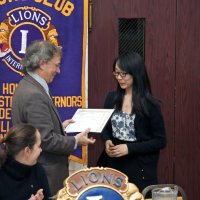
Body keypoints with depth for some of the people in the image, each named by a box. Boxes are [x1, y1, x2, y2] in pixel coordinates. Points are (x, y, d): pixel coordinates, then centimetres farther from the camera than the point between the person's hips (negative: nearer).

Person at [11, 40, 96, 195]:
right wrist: (75, 141, -13)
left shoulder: (27, 86, 7)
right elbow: (46, 140, -24)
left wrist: (60, 126, 15)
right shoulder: (35, 95, -24)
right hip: (45, 173, -10)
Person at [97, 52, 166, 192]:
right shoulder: (112, 98, 4)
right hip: (112, 163, 4)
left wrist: (129, 148, -16)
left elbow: (160, 141, -7)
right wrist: (107, 141, -7)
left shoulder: (150, 104, -9)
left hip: (139, 168, -4)